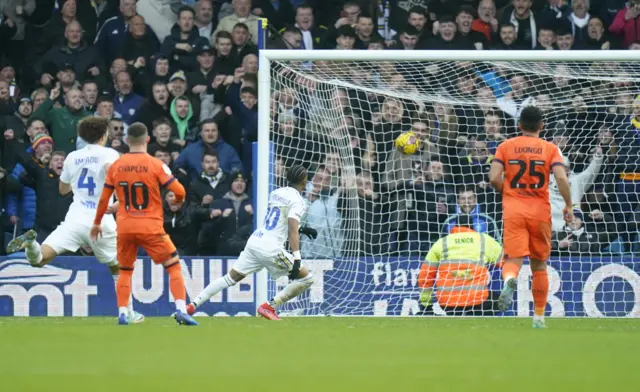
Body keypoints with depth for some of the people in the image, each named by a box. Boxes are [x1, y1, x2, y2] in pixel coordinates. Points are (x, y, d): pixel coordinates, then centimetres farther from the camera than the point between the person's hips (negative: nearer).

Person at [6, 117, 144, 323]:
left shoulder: (72, 157, 13)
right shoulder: (109, 154, 0)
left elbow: (63, 189, 27)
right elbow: (111, 168, -25)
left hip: (75, 219, 2)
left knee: (39, 259, -9)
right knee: (118, 267, 20)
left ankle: (30, 242, -41)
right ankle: (128, 313, 20)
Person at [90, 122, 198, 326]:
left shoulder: (116, 166, 3)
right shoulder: (155, 165, -7)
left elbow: (104, 198, 8)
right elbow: (179, 191, -10)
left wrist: (97, 223, 21)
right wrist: (178, 200, 14)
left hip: (125, 226, 3)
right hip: (151, 227, -3)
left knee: (125, 271, 19)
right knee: (174, 266, 5)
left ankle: (122, 313, 7)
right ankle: (181, 310, -9)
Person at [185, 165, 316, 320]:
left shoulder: (276, 193, 17)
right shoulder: (296, 200, -7)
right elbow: (292, 231, -19)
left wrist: (300, 229, 41)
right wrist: (297, 258, -25)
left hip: (254, 241, 8)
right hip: (270, 247, -8)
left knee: (231, 277, 15)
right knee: (306, 278, 0)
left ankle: (193, 305, 7)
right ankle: (269, 307, -4)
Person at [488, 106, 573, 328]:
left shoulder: (505, 147, 4)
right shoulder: (550, 149, 2)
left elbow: (494, 178, -5)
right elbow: (561, 178, -11)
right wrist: (568, 205, 0)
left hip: (513, 210, -1)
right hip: (540, 211, 1)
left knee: (514, 258, -8)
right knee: (539, 264, 14)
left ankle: (510, 280, -45)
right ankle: (539, 316, 18)